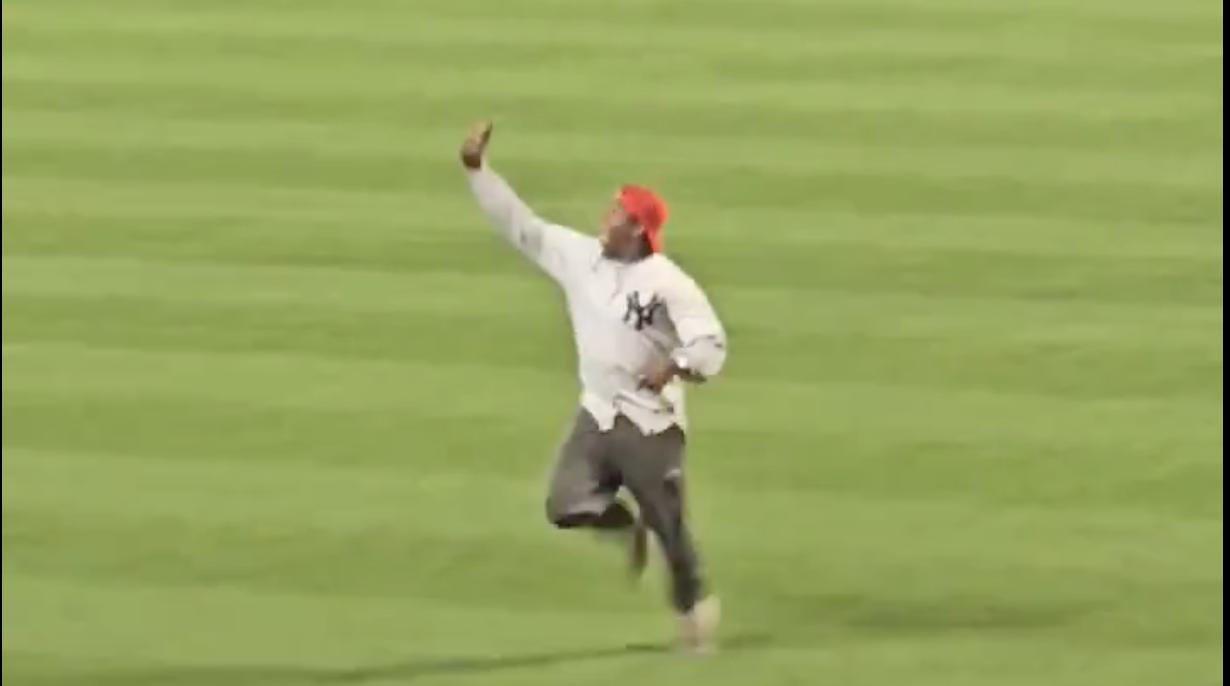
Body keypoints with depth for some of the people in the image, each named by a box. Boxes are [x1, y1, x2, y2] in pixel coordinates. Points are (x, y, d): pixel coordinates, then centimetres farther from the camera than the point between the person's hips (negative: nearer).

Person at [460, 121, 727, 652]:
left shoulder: (667, 283, -16)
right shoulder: (577, 255, 0)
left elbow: (711, 344, -17)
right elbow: (518, 224, 1)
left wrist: (678, 366, -36)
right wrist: (475, 169, -7)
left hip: (652, 423, -5)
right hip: (597, 416, 5)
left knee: (668, 523, 1)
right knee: (566, 507, -10)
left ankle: (693, 605, 24)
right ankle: (627, 525, 22)